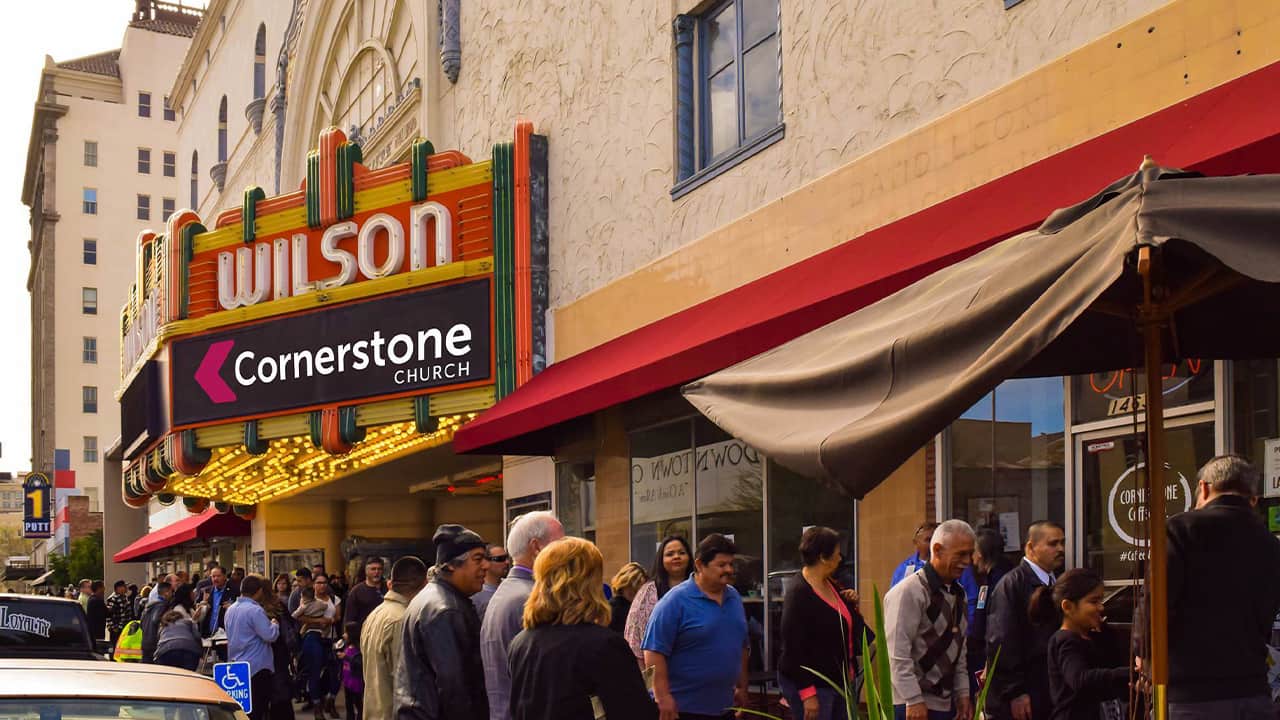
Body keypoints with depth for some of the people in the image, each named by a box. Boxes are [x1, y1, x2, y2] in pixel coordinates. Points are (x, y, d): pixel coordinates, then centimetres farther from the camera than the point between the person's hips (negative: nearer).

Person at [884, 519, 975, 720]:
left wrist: (962, 694, 14)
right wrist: (914, 701, -19)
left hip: (945, 703, 9)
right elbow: (898, 655, -18)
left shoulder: (957, 593, 14)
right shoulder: (909, 592, -14)